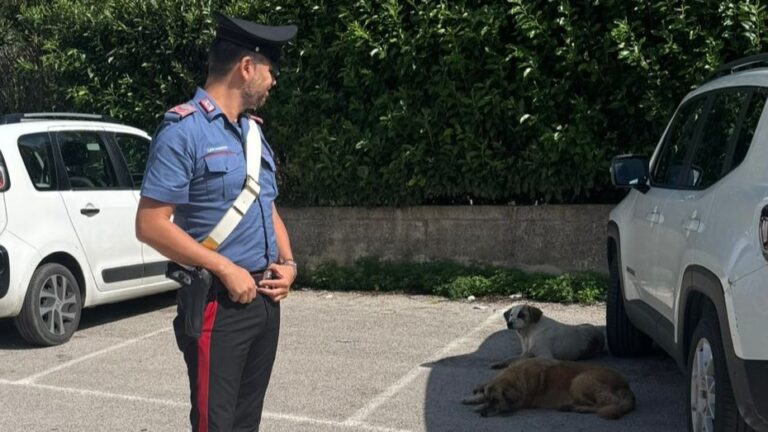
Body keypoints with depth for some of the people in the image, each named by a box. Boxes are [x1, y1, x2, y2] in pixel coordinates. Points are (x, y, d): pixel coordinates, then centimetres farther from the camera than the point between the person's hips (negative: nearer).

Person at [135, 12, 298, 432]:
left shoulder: (252, 131, 14)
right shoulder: (183, 130, -13)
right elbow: (151, 225, -18)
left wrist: (287, 263, 4)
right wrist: (226, 270, -19)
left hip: (266, 300, 8)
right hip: (218, 304, -8)